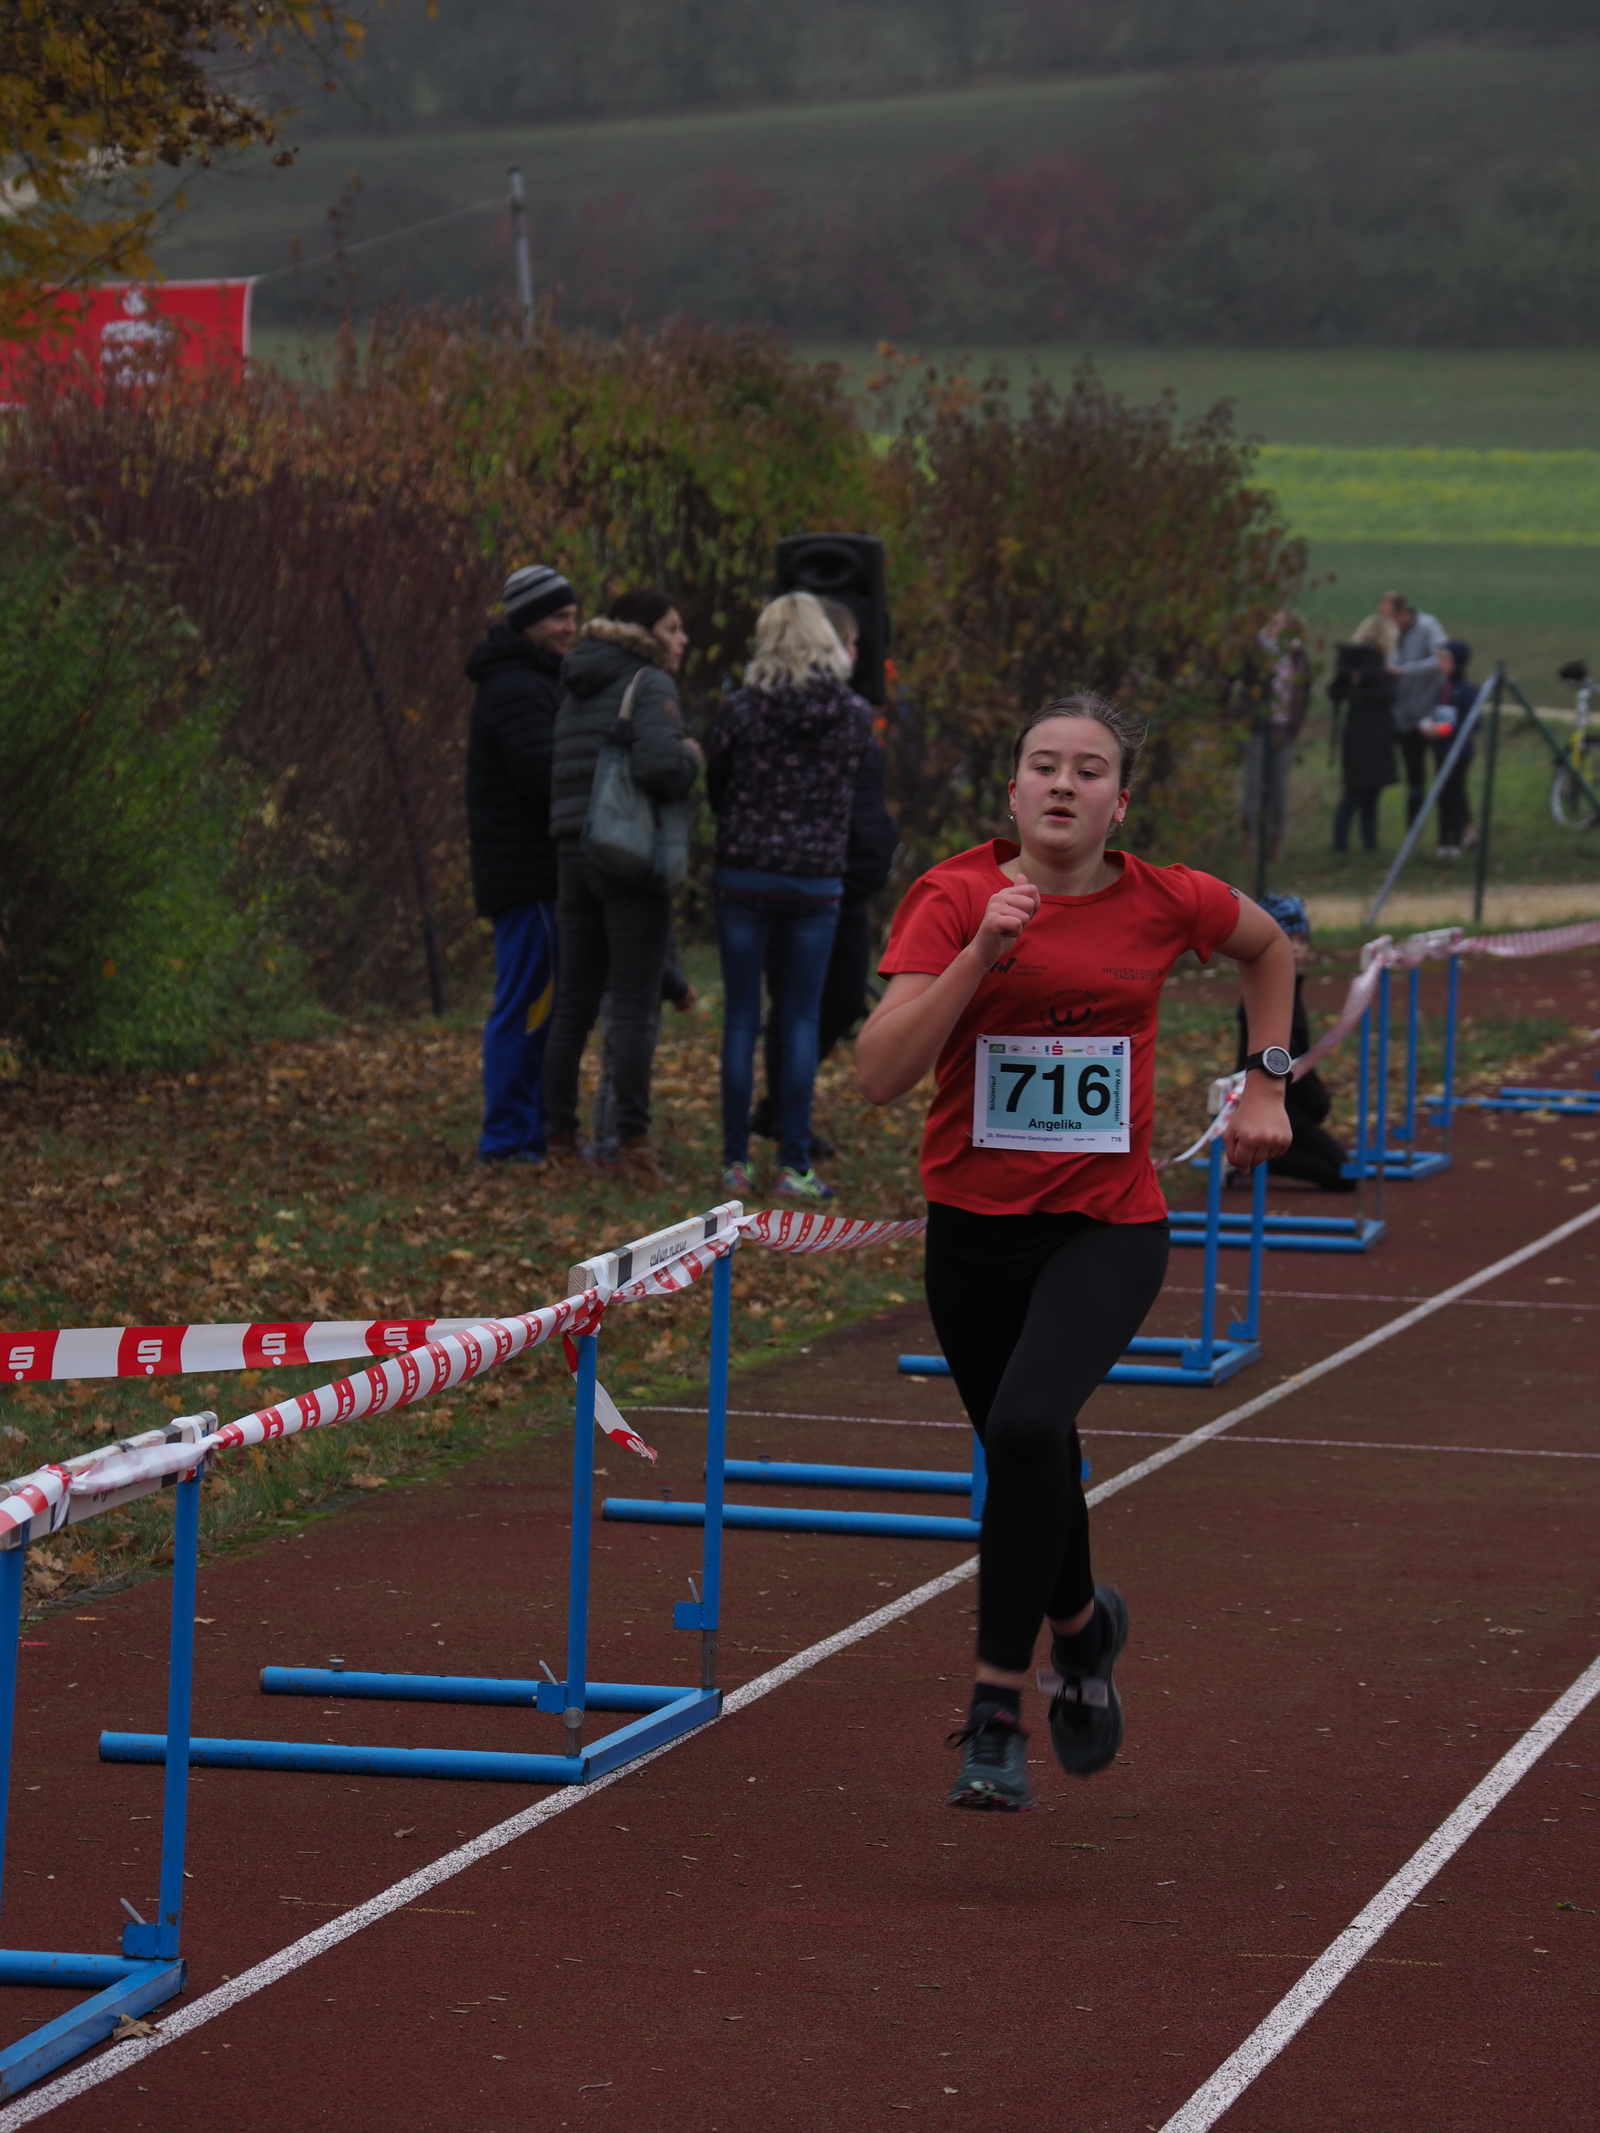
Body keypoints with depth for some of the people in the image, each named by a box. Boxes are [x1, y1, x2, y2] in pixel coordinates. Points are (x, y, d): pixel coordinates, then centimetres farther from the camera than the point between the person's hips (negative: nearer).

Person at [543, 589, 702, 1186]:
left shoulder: (577, 692, 16)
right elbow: (658, 767, -24)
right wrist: (691, 756, -4)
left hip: (573, 851, 8)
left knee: (574, 1002, 11)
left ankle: (561, 1136, 14)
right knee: (636, 1004, -5)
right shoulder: (648, 685, -9)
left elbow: (556, 775, 16)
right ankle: (632, 1141, -9)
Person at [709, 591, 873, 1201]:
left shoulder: (742, 710, -8)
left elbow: (715, 788, 5)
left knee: (741, 1020, 5)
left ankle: (736, 1162, 4)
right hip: (817, 882, 1)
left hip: (744, 876, -1)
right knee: (800, 1023, 6)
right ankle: (794, 1164, 2)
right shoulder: (853, 715, -3)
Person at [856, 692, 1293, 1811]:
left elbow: (1269, 946, 20)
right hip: (975, 1226, 2)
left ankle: (997, 1712, -17)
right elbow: (881, 1073, -19)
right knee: (1027, 1460, 16)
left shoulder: (1166, 902, -4)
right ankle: (1082, 1623, 51)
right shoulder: (955, 897, -9)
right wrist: (981, 953, -26)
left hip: (1110, 1227, -2)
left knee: (1027, 1427, -26)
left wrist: (1268, 1081, 14)